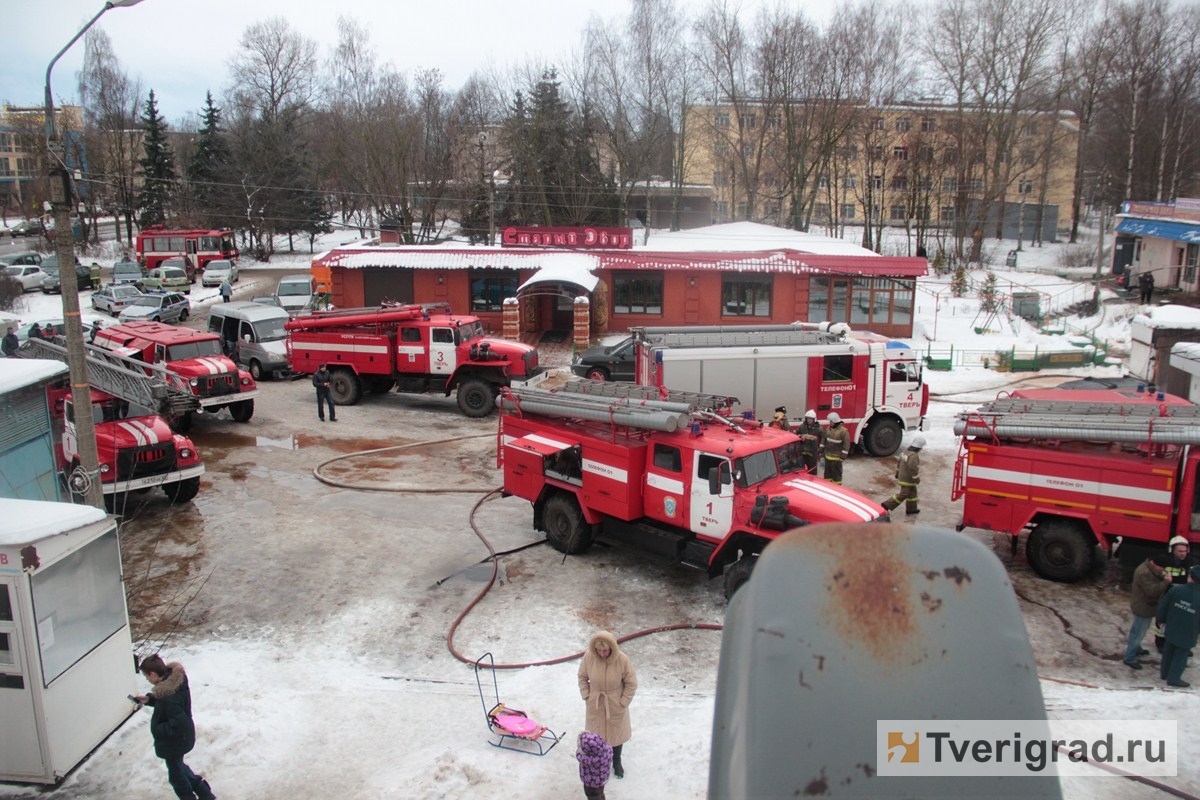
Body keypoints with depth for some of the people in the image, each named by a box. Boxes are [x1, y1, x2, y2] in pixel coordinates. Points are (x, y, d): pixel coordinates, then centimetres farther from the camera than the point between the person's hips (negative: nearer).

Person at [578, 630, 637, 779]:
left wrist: (623, 702, -11)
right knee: (596, 734, 18)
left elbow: (631, 684, -13)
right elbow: (582, 677, -3)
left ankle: (616, 762, 43)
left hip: (615, 705, -1)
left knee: (616, 733, 18)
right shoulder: (589, 657, -21)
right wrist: (586, 696, -4)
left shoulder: (622, 660, -26)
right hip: (595, 705, 1)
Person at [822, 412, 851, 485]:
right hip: (828, 456, 7)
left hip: (836, 457, -6)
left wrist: (843, 456, -16)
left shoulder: (843, 431, -16)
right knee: (827, 472, 16)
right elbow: (824, 440, 15)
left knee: (836, 473, 3)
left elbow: (846, 444, -15)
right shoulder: (828, 429, 5)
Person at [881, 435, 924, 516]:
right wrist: (917, 479, -16)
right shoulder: (913, 456, -26)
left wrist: (897, 473, 25)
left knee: (912, 492, 20)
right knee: (903, 494, -3)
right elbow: (913, 469, -27)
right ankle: (887, 505, -4)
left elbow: (899, 462, 15)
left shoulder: (905, 452, 4)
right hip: (908, 479, -10)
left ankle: (911, 508, 28)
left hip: (902, 476, 10)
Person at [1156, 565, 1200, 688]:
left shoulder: (1175, 590, -16)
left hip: (1171, 629, 3)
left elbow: (1162, 606, -6)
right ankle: (1173, 679, 24)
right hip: (1188, 634, -3)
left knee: (1168, 651, 22)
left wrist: (1161, 620, 12)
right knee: (1181, 655, 15)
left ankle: (1164, 673, 38)